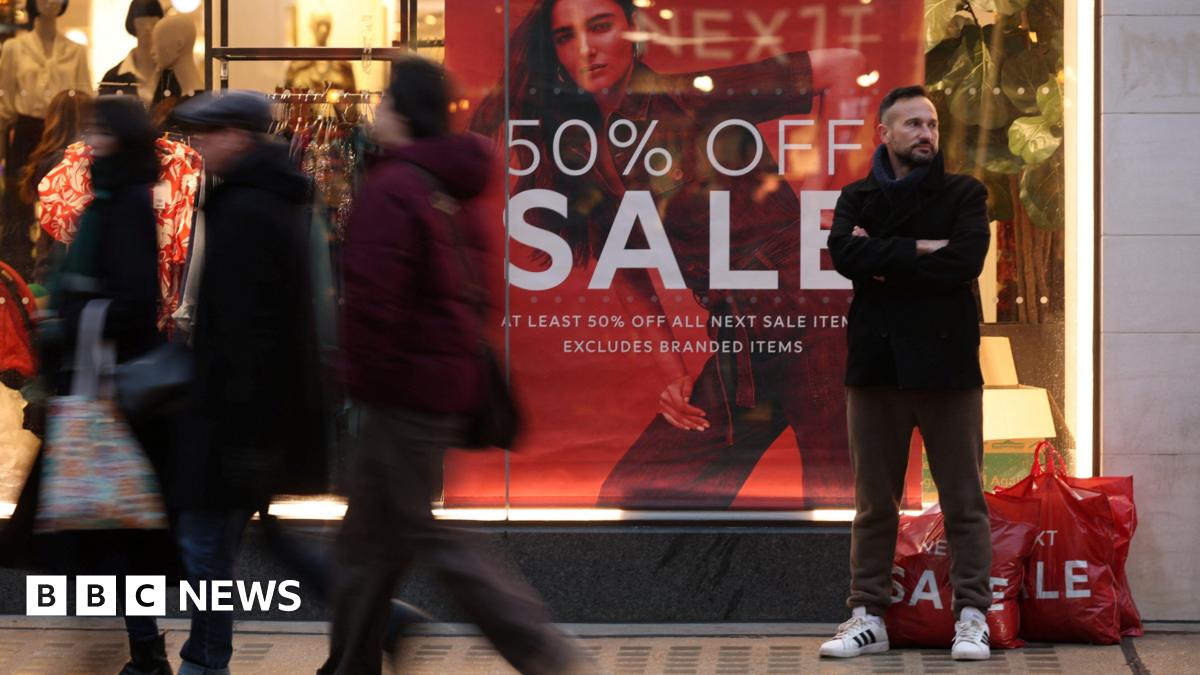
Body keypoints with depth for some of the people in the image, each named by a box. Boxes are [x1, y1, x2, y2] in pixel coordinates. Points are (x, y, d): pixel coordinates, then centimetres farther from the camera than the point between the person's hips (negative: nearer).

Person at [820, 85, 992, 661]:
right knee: (874, 503, 7)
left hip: (946, 363, -2)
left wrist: (883, 261, -8)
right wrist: (919, 251, -13)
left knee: (963, 501, -1)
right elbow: (845, 253, -9)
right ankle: (868, 618, 12)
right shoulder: (857, 199, 11)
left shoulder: (963, 195, 5)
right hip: (876, 364, 2)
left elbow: (964, 262, -13)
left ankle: (972, 618, 4)